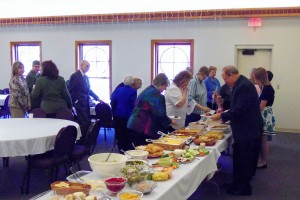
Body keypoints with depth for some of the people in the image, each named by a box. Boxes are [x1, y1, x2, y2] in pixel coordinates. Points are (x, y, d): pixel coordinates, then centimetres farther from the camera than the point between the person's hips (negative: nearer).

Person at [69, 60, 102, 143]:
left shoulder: (86, 77, 15)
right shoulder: (75, 76, -9)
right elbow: (71, 91, -12)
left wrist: (97, 98, 15)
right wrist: (75, 103, -14)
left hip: (85, 103, 8)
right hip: (79, 104, -8)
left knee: (87, 122, 9)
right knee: (83, 123, -9)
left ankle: (85, 140, 17)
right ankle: (81, 140, 1)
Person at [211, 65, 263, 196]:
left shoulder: (244, 86, -22)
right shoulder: (240, 84, 9)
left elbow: (239, 110, -26)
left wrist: (222, 116, -16)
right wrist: (225, 114, 9)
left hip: (248, 130, -10)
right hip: (244, 130, 10)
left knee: (244, 160, 2)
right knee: (239, 159, 19)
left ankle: (244, 188, 15)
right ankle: (237, 184, 32)